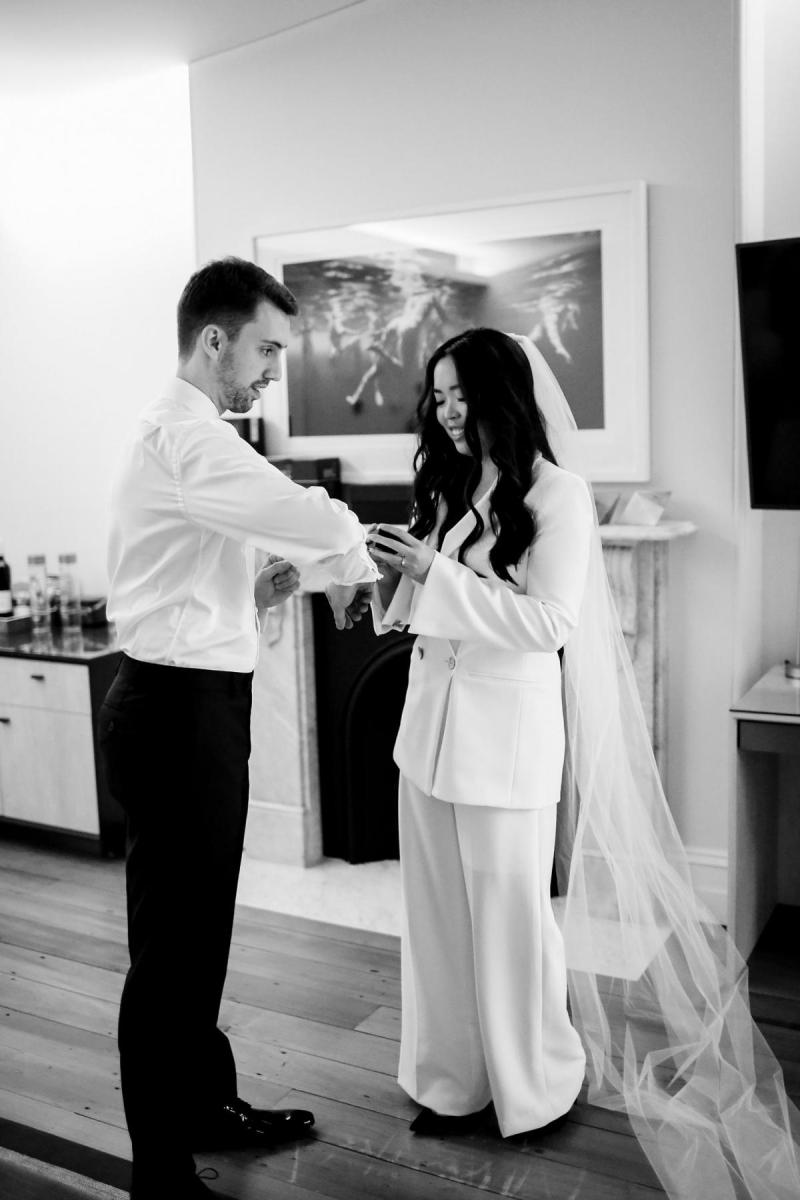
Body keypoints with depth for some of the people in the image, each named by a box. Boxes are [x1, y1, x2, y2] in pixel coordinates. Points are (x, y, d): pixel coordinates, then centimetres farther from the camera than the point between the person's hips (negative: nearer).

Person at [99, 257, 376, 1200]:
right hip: (176, 713, -11)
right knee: (171, 944, 1)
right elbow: (318, 521, -30)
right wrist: (348, 570, -9)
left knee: (199, 930, 21)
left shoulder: (186, 433, 17)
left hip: (193, 708, 11)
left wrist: (265, 587, 2)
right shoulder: (186, 434, -17)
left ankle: (206, 1103, 39)